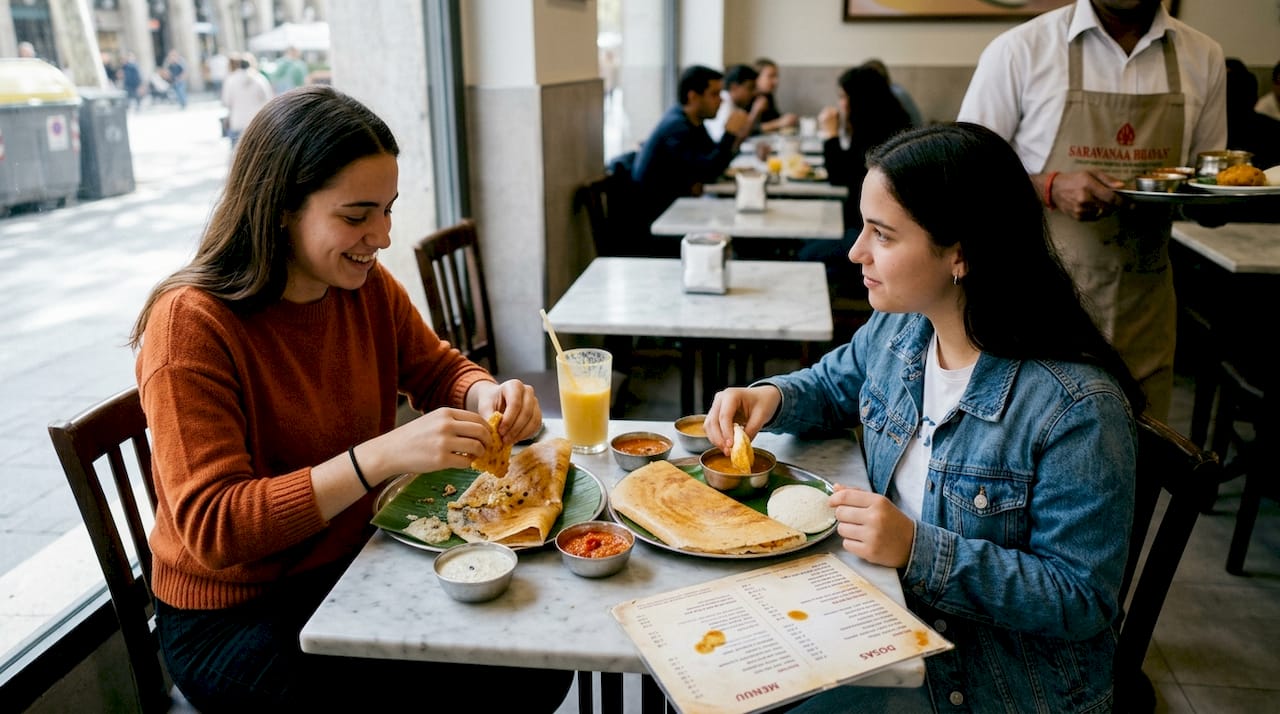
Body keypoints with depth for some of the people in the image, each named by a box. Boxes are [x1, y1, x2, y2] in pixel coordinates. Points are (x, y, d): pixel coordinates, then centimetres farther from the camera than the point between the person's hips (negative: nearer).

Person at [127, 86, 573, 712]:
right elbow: (212, 528, -26)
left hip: (355, 563, 6)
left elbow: (438, 369, 10)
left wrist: (487, 394, -15)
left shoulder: (367, 286, -4)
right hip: (234, 613, -5)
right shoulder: (190, 324, -22)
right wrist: (383, 456, -37)